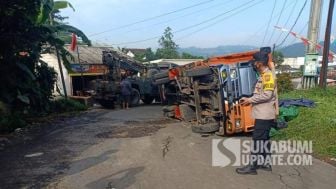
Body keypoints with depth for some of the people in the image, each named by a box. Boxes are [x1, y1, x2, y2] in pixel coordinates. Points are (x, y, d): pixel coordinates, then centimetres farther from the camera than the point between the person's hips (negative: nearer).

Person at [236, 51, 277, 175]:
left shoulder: (268, 75, -15)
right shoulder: (263, 75, 15)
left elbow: (267, 95, -23)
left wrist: (250, 100, -15)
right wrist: (249, 99, 6)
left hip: (264, 115, -10)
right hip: (263, 114, 10)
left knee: (257, 140, -5)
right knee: (264, 139, 15)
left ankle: (252, 166, 3)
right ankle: (266, 163, 25)